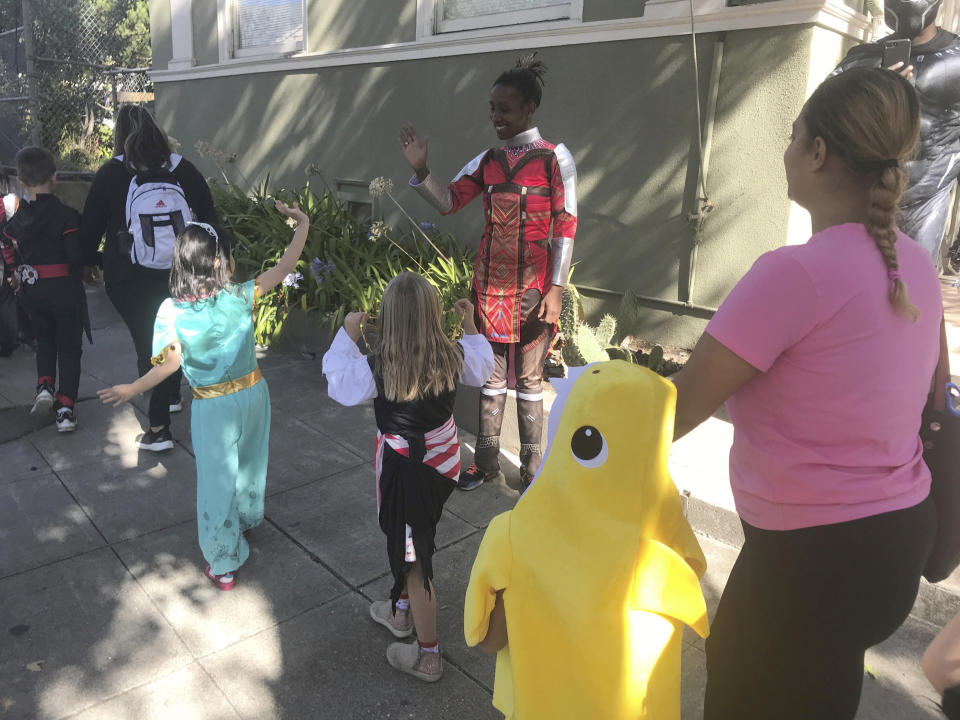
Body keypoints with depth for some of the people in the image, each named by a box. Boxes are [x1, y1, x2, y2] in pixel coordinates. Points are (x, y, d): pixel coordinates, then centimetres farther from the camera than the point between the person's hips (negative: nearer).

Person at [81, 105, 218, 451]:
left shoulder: (110, 174, -4)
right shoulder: (183, 169, 1)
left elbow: (90, 226, 0)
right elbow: (208, 218, 4)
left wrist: (91, 259, 17)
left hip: (130, 278, -2)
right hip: (179, 274, 3)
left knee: (147, 344, 4)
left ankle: (159, 430, 3)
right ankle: (171, 397, 41)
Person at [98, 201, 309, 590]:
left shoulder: (171, 310, -15)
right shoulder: (240, 297, -14)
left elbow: (171, 361, -17)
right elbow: (284, 268, -11)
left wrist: (133, 389, -5)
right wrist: (302, 225, -3)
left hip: (212, 408, -2)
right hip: (252, 395, 2)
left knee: (217, 479, 10)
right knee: (249, 463, 26)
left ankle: (222, 566, 20)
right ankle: (246, 520, 52)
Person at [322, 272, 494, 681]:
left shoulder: (378, 367, -25)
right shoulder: (452, 356, -13)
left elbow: (340, 386, -7)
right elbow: (482, 370, 8)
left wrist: (347, 336, -1)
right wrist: (471, 326, 15)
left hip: (405, 467, -6)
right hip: (444, 459, 6)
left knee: (413, 559, 9)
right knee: (414, 543, 28)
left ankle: (427, 656, 25)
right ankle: (402, 612, 51)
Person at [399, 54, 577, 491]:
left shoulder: (554, 159, -4)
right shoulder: (486, 161, 9)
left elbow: (565, 227, -7)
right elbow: (447, 202, 4)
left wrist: (556, 287, -12)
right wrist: (420, 169, -12)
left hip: (531, 286, -4)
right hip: (489, 283, 4)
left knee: (529, 379, 5)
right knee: (490, 375, 12)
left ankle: (531, 469, 18)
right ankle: (486, 460, 24)